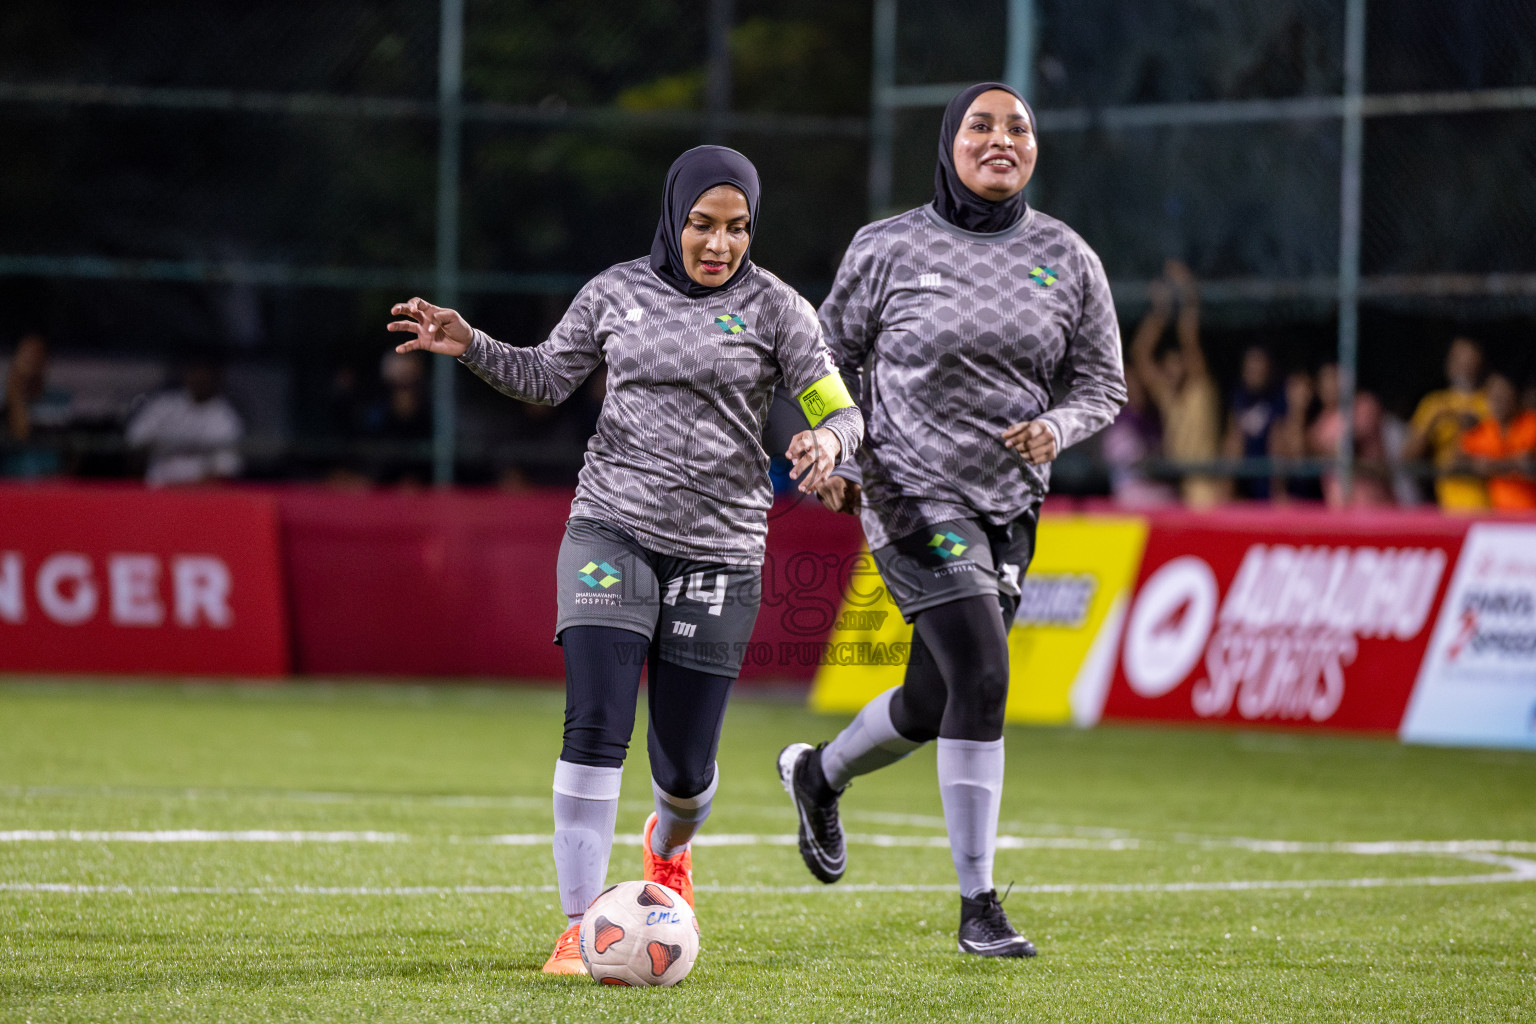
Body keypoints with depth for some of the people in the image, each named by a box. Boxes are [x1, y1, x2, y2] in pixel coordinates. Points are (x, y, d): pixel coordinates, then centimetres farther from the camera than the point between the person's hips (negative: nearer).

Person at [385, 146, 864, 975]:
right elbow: (546, 379, 16)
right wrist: (470, 346, 1)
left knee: (685, 765, 4)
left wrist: (827, 443, -25)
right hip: (612, 532, 0)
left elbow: (841, 411, -2)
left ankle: (668, 846, 43)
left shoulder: (771, 307, 0)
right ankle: (579, 928, -15)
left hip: (719, 549, 0)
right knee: (595, 726, -18)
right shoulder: (617, 292, 5)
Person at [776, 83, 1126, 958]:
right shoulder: (890, 249, -4)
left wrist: (1055, 428, -12)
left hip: (1009, 506, 5)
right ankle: (979, 907, -12)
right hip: (913, 494, -5)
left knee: (934, 703, 12)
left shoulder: (1067, 259, 3)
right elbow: (832, 356, 9)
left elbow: (1103, 384, 8)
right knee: (981, 677, -19)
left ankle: (819, 776, 45)